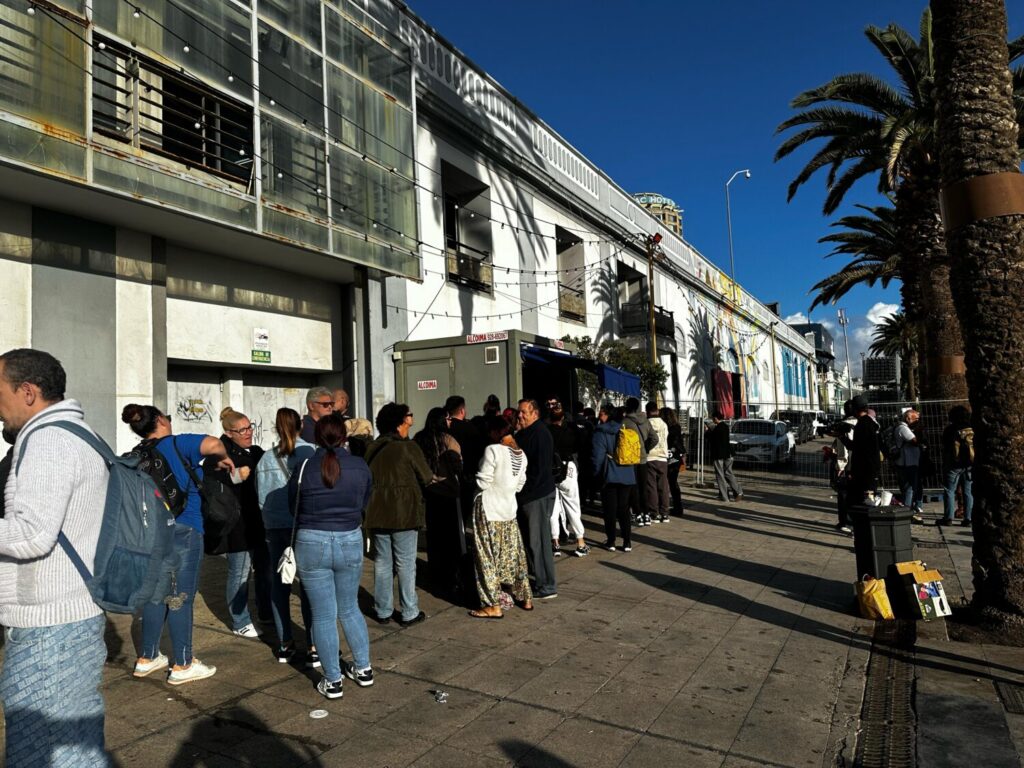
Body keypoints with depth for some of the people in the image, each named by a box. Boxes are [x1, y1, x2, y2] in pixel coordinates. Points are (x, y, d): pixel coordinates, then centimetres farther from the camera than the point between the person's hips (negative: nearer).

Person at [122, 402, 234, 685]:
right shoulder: (176, 444, -10)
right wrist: (223, 459, -10)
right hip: (183, 531, -7)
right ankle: (183, 666, 10)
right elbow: (213, 444, -28)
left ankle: (147, 659, 28)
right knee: (181, 598, 1)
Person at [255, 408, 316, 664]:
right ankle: (313, 648, 3)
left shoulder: (266, 458, 3)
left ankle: (284, 644, 21)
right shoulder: (309, 452, -7)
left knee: (279, 584, 12)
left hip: (274, 527, 4)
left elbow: (261, 497, 6)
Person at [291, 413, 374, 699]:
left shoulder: (304, 468, -9)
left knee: (323, 615, 9)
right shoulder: (361, 467, -5)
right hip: (351, 542, 2)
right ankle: (363, 668, 28)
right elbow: (364, 504, 5)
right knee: (350, 609, 20)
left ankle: (332, 681, 18)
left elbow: (293, 506, 3)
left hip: (312, 544, -2)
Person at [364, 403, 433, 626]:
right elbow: (427, 478, -7)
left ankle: (383, 611, 20)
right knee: (405, 563, 4)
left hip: (377, 513, 5)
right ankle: (409, 613, 11)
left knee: (382, 562, 13)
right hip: (404, 512, -5)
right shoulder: (408, 447, -12)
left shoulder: (372, 448, 3)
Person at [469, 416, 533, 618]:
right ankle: (525, 598, 24)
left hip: (488, 509, -7)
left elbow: (482, 482, -17)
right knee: (514, 554, 16)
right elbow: (520, 485, 8)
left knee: (488, 558, 2)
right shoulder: (521, 454, 4)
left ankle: (494, 606, 8)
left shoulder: (493, 450, -18)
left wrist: (474, 479, 3)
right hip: (509, 507, 7)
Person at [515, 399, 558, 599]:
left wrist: (524, 491, -17)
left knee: (538, 541, -4)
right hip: (526, 495, 10)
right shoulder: (523, 434, 15)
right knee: (529, 540, 15)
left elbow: (539, 468, -19)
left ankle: (547, 586, 5)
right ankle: (540, 580, 26)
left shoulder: (540, 434, -14)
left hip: (537, 495, -9)